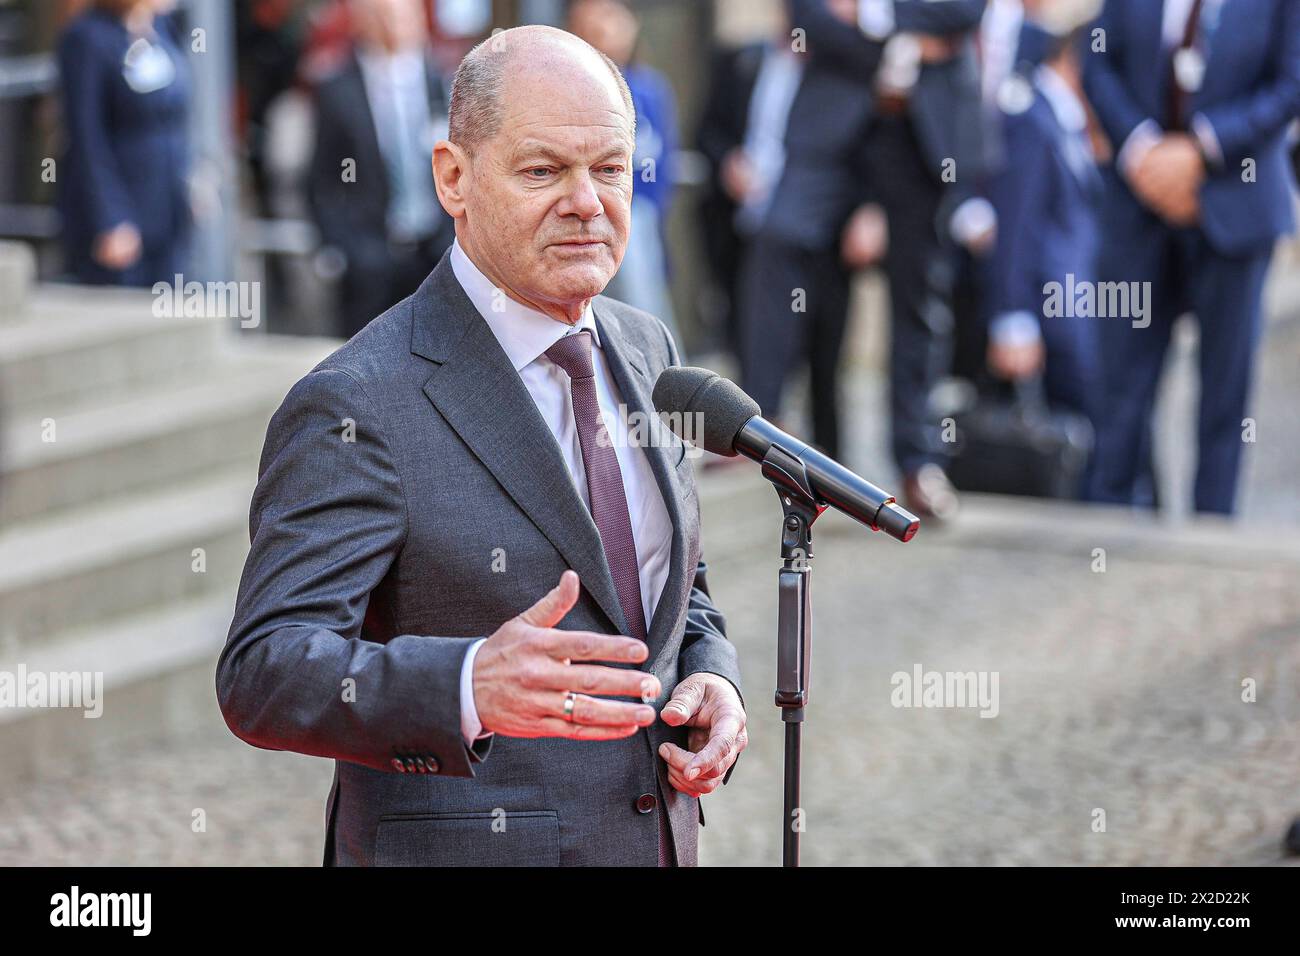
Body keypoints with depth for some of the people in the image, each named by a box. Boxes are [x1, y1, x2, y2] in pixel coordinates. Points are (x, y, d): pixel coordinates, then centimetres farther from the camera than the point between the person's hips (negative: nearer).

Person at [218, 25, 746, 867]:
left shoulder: (645, 352, 5)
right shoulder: (358, 405, -17)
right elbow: (264, 674, -24)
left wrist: (713, 682, -6)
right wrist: (473, 686, -40)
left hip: (658, 839, 6)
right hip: (457, 847, -6)